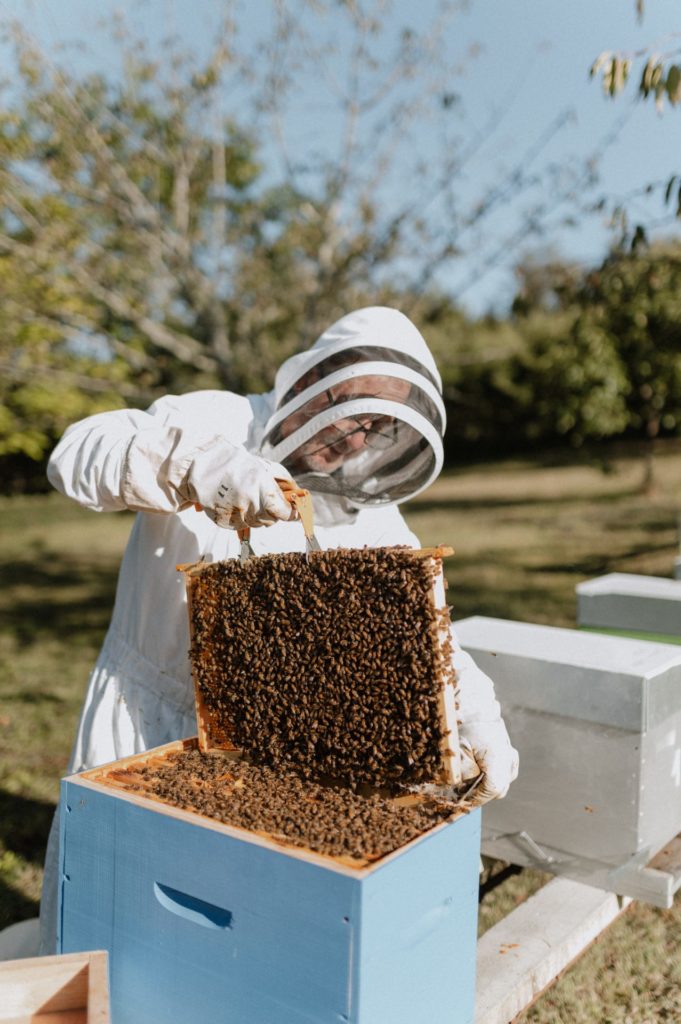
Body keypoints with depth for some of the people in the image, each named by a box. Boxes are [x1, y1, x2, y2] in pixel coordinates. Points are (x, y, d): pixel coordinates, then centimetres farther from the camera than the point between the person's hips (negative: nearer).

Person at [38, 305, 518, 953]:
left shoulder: (371, 518, -5)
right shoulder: (215, 424, -14)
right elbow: (79, 452, -28)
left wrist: (479, 717, -26)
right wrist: (196, 467, -46)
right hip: (144, 725, -2)